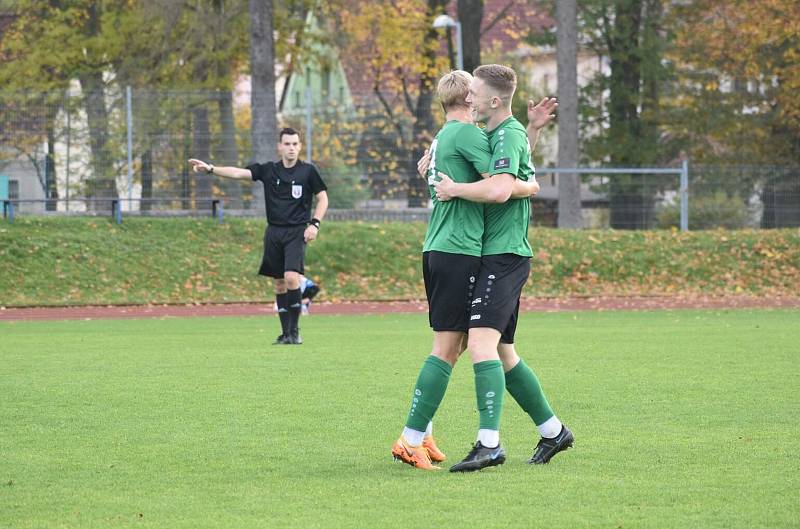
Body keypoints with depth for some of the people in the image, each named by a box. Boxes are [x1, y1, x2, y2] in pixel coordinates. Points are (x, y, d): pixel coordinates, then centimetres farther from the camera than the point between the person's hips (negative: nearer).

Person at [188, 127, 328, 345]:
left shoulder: (308, 171, -1)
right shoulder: (268, 170, 3)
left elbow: (322, 198, 7)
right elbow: (239, 173, -5)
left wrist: (315, 224, -6)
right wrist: (211, 169, -17)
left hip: (297, 232, -3)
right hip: (274, 231, 3)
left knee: (291, 277, -20)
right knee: (279, 282, 5)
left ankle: (295, 330, -11)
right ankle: (286, 333, 13)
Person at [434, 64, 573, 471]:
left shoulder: (509, 135, -13)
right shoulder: (494, 134, 16)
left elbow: (498, 189, -29)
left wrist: (454, 189, -16)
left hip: (504, 256, -10)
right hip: (495, 257, 10)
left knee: (481, 344, -20)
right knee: (502, 353, 15)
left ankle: (489, 444, -27)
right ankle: (553, 431, 24)